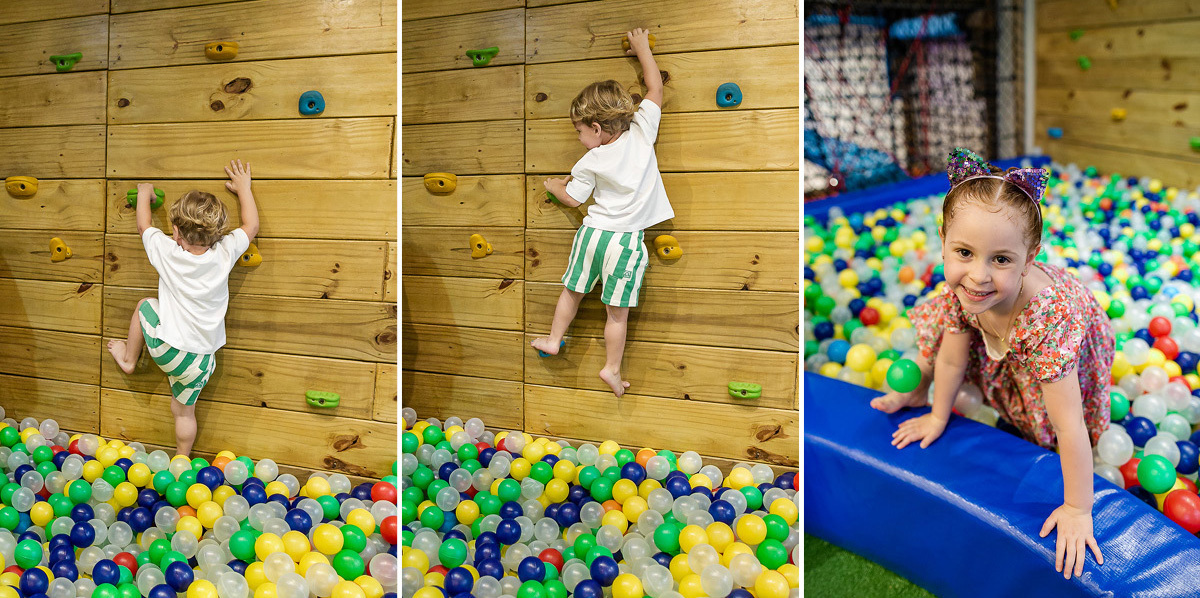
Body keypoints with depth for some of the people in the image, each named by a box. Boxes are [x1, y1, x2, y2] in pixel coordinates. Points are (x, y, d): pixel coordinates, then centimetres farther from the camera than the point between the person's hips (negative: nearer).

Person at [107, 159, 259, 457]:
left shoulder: (167, 252, -15)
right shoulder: (224, 253, -13)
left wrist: (144, 194, 23)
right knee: (184, 410, 21)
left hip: (166, 347, -2)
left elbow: (144, 226, 6)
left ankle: (128, 359, 44)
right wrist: (244, 187, 17)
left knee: (145, 304, 28)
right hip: (201, 358, 2)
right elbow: (251, 225, 5)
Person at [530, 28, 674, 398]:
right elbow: (656, 88, 2)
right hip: (627, 240, 0)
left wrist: (554, 185, 28)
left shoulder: (590, 163, -7)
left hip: (593, 232, 1)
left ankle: (553, 340, 38)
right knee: (618, 310, 7)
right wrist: (642, 48, 13)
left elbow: (572, 199, 7)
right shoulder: (642, 131, -8)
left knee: (572, 290, 22)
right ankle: (611, 369, 15)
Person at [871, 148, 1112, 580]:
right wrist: (938, 416, -2)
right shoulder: (962, 287, -34)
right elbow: (952, 356, -15)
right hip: (996, 344, 4)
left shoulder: (1049, 318, -48)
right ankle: (916, 391, 31)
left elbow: (1068, 426, -42)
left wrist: (1077, 510, -36)